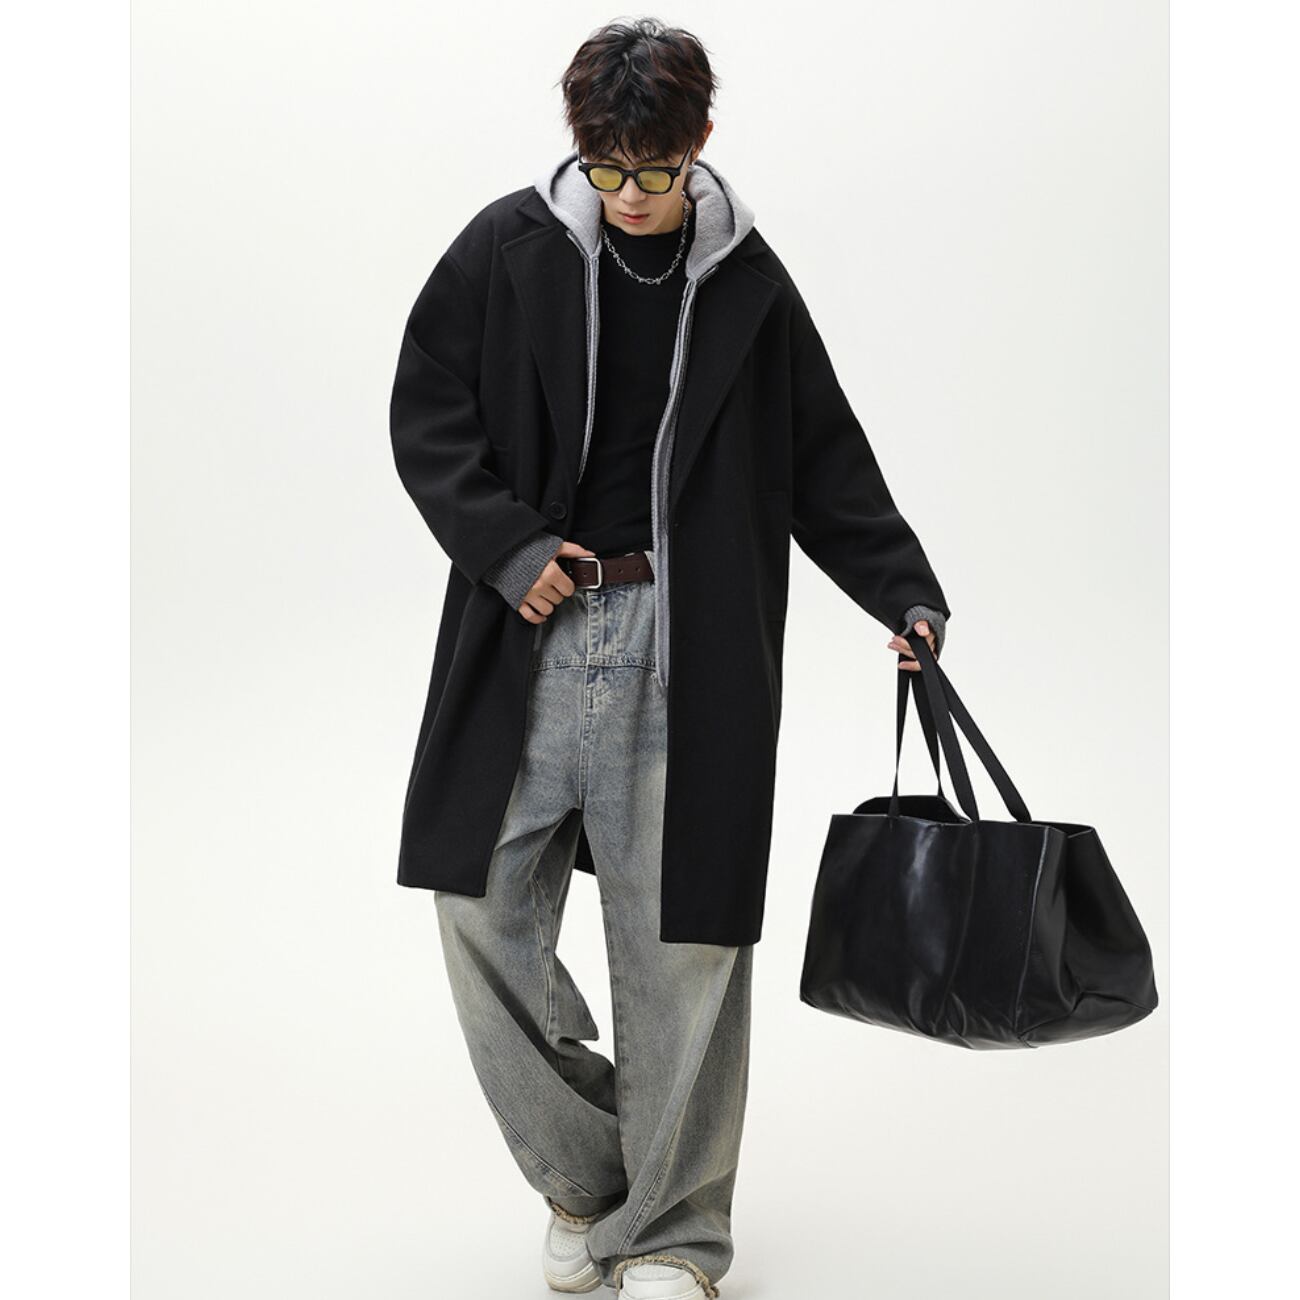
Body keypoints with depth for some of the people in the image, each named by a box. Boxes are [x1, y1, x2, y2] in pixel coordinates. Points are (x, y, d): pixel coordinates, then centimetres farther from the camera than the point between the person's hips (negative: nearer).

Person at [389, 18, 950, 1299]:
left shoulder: (748, 282, 5)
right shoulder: (507, 248, 2)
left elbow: (824, 460, 11)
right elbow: (426, 413, 5)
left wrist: (906, 593, 2)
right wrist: (508, 547, -8)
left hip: (683, 651, -1)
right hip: (530, 634, 1)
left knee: (679, 936, 1)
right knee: (484, 904, 1)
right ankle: (582, 1181, 22)